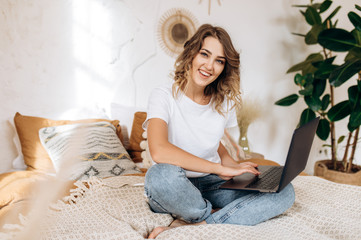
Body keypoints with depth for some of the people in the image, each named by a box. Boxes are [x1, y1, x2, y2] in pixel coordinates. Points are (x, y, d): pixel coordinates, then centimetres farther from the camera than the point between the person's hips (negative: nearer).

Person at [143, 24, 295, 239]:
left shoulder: (224, 103, 4)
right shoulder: (164, 96, -13)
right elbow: (159, 151, -29)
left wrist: (238, 168, -4)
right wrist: (222, 169, -25)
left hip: (210, 187, 5)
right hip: (172, 190, -4)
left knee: (284, 191, -15)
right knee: (162, 174, -40)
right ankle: (224, 216, -10)